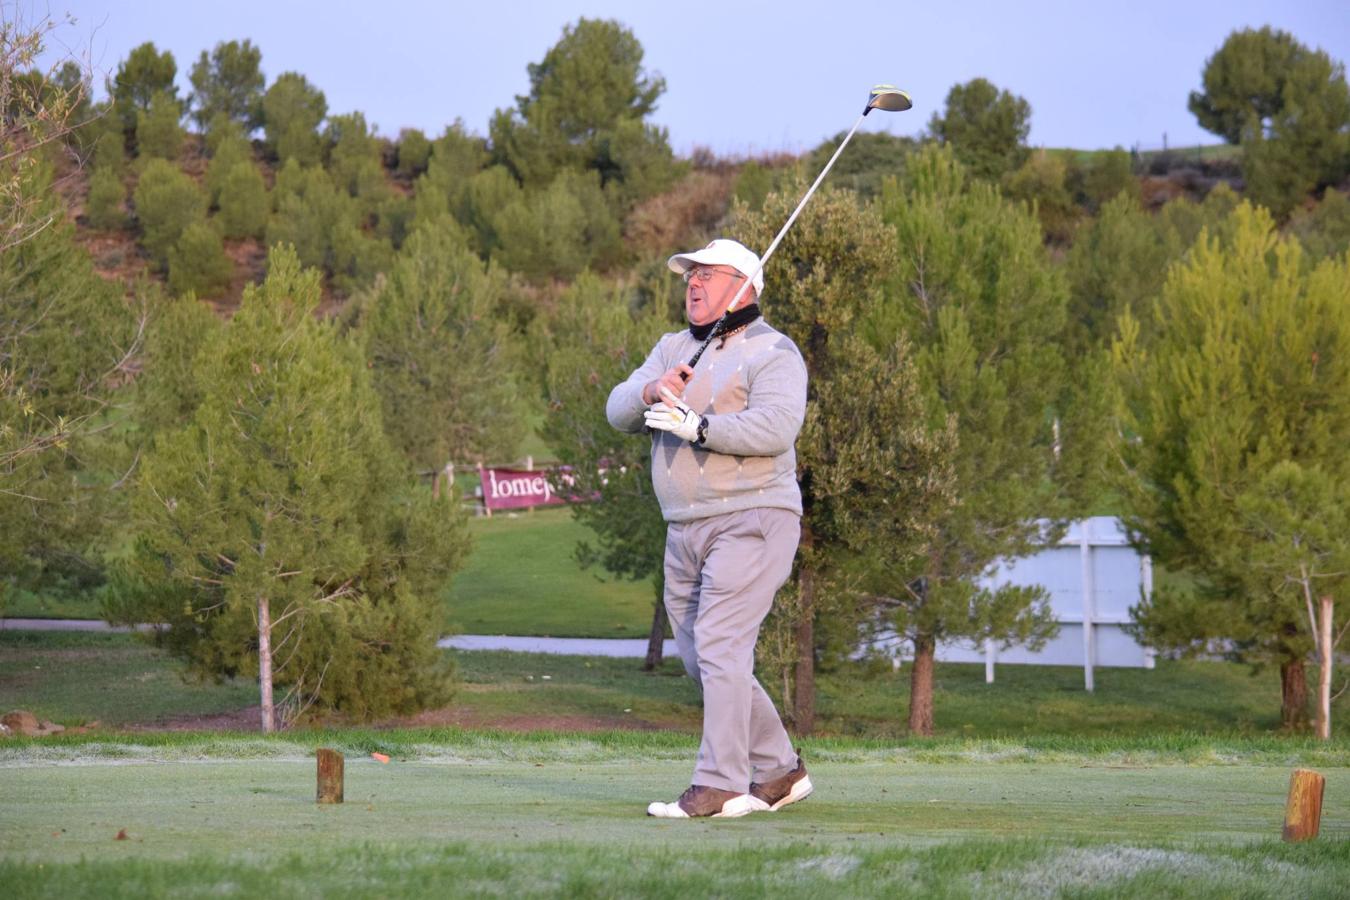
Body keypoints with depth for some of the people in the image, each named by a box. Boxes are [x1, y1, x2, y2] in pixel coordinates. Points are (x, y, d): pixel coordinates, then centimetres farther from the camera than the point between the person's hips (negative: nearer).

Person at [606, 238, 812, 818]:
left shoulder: (772, 353, -5)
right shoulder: (674, 349, 18)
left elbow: (775, 427, -22)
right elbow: (619, 412, 6)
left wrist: (697, 426, -27)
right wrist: (651, 391, -15)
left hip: (751, 523, -8)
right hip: (685, 531, 8)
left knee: (719, 648, -16)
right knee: (700, 661, 9)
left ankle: (720, 785, -16)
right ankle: (779, 771, 20)